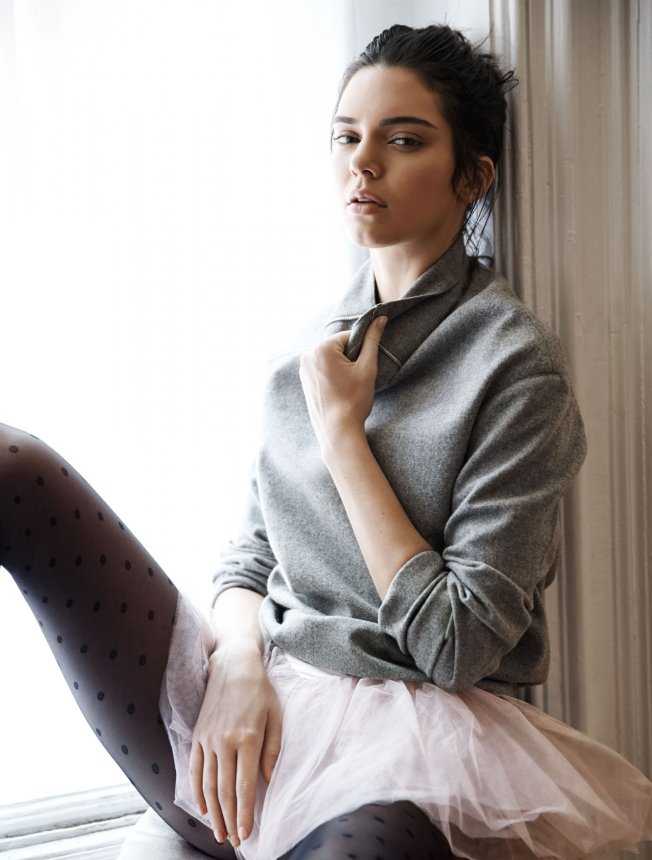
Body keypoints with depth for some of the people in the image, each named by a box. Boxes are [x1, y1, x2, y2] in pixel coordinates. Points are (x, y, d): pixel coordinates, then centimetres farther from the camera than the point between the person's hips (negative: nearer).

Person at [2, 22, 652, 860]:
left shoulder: (515, 359, -7)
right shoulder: (320, 337, 11)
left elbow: (458, 643, -12)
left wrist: (343, 428, -10)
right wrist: (238, 664, -8)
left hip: (400, 743, -5)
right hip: (244, 705, 5)